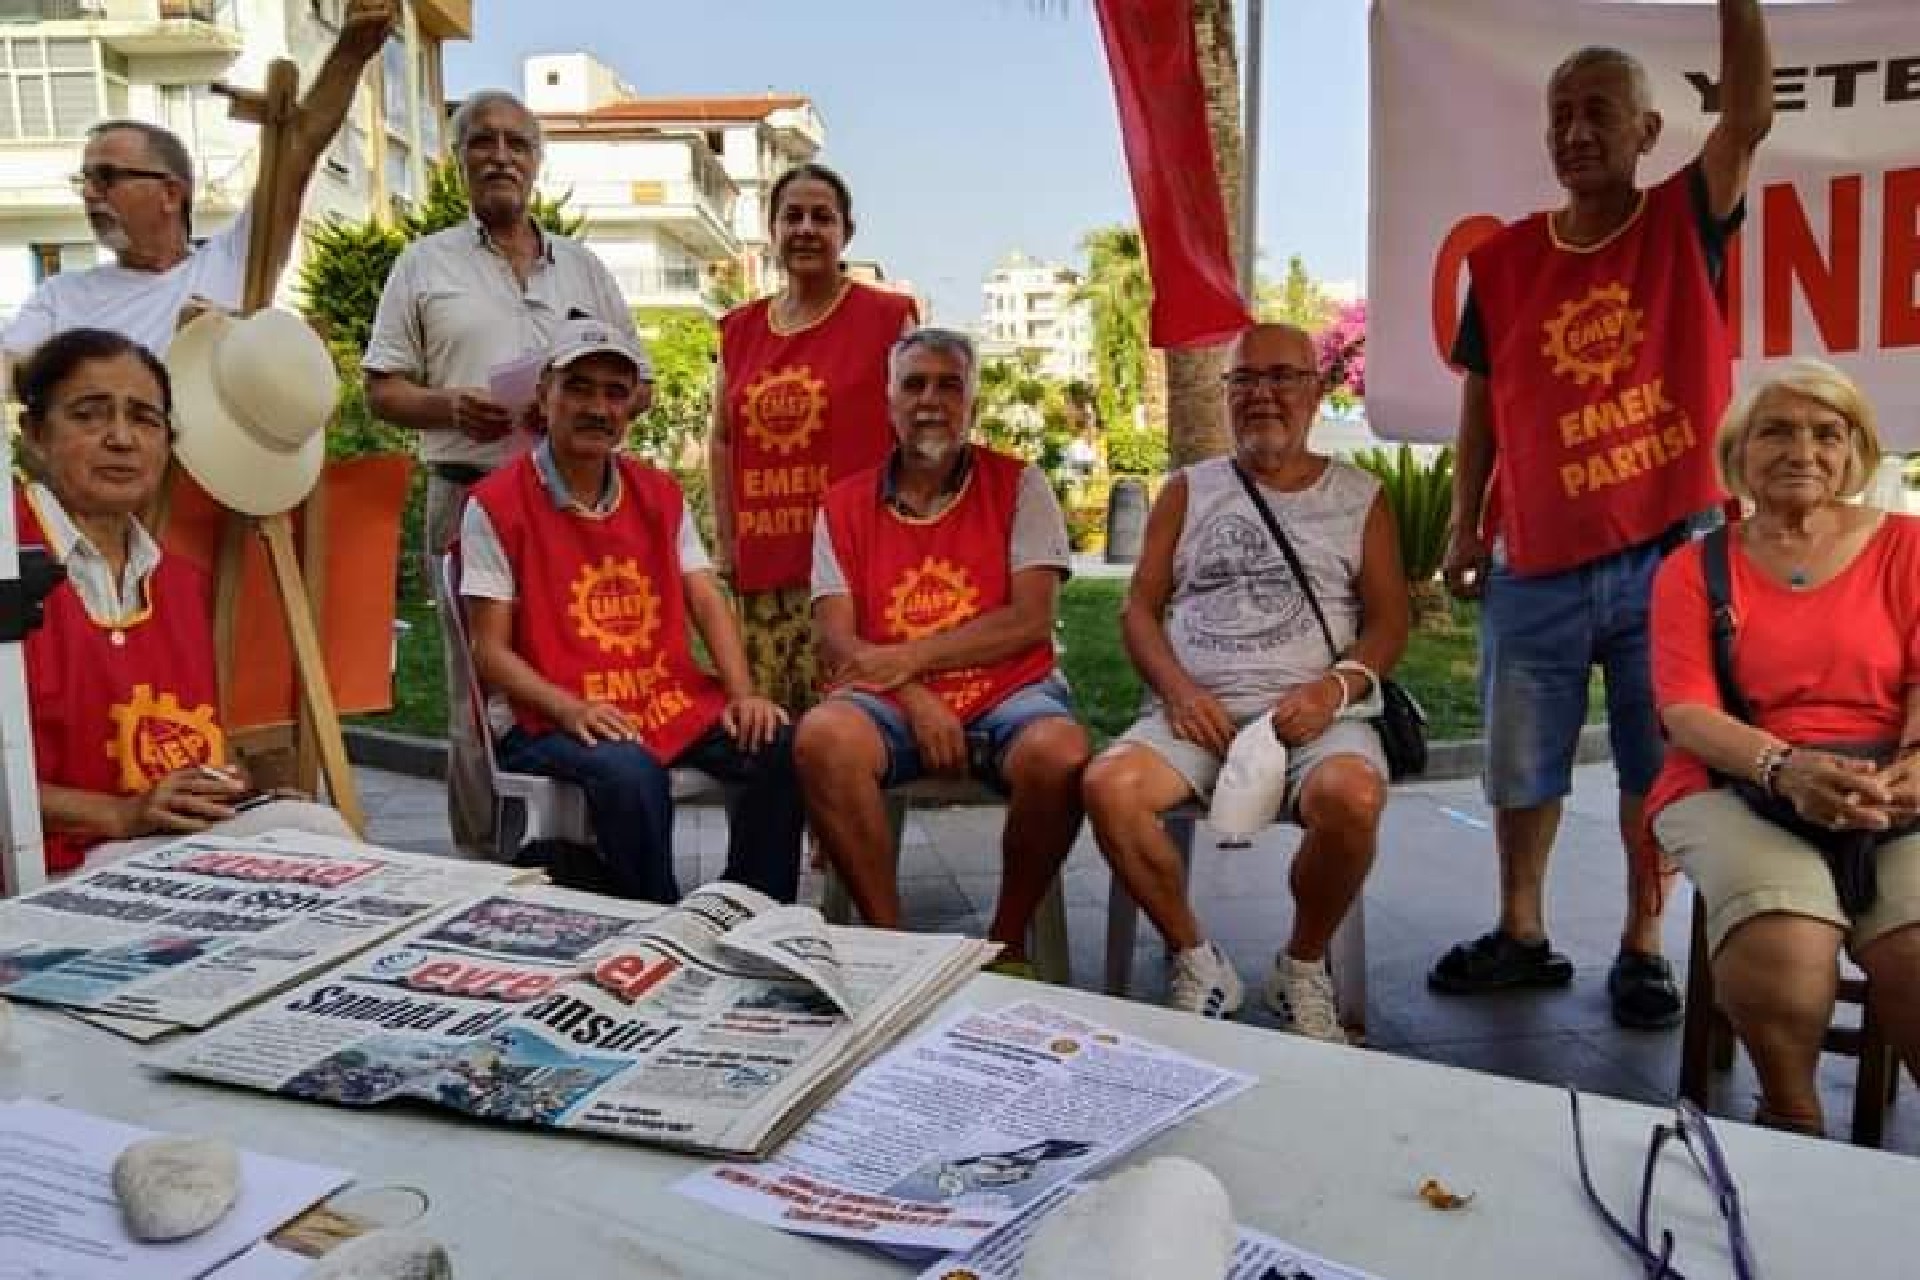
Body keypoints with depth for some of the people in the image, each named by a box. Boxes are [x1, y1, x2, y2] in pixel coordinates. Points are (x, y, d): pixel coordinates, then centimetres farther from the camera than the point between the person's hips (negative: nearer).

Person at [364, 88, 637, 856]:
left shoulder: (583, 267, 17)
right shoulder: (425, 264, 10)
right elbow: (383, 390, 8)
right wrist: (447, 407, -13)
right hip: (471, 497, -2)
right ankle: (483, 859, 10)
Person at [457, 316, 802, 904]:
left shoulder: (661, 494, 12)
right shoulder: (495, 504, -3)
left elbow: (708, 605, 4)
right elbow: (491, 651, -6)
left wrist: (743, 697, -12)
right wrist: (571, 708, -22)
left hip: (669, 700, 5)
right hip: (550, 719, -4)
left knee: (779, 747, -17)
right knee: (630, 772, -35)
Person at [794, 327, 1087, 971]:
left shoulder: (1018, 485, 6)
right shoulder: (845, 505, 11)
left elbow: (1030, 620, -5)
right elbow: (834, 638, 2)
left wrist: (908, 658, -11)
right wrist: (915, 700, -15)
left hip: (1008, 691, -1)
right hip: (891, 701, 1)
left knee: (1059, 752, -33)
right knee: (821, 737, -31)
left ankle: (1008, 941, -9)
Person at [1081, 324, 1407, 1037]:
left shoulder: (1360, 498, 16)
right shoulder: (1188, 491, 18)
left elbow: (1389, 619, 9)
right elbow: (1139, 609, 12)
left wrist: (1336, 688, -11)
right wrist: (1178, 689, -7)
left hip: (1312, 715, -1)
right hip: (1196, 711, 1)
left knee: (1352, 796, -35)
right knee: (1106, 786, -29)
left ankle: (1304, 967, -5)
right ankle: (1196, 963, -5)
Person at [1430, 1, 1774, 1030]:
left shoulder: (1683, 226, 2)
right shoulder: (1504, 260, 5)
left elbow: (1749, 117, -14)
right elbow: (1482, 403, 8)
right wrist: (1465, 528, 5)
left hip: (1669, 554, -1)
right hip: (1538, 565, 2)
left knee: (1659, 763, 7)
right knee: (1520, 763, 10)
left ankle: (1642, 948, 23)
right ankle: (1521, 935, 27)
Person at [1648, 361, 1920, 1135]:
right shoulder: (1694, 569, 11)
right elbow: (1686, 713, -1)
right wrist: (1786, 767, -21)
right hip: (1735, 788, -1)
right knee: (1782, 949, -30)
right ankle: (1792, 1120, -2)